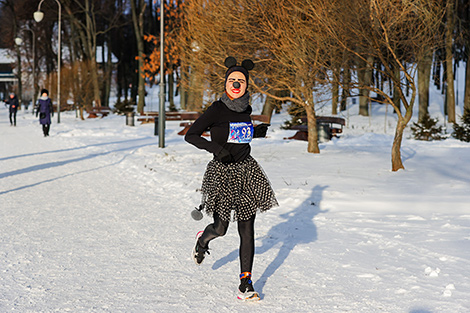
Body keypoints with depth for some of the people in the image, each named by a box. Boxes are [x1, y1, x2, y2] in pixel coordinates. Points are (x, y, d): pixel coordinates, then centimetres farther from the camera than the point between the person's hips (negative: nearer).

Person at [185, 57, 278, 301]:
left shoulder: (246, 109, 6)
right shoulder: (217, 109, -11)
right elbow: (190, 135, -12)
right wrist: (216, 148, -23)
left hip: (246, 171, 5)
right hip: (222, 173, -5)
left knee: (247, 230, 0)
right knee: (220, 229, 2)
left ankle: (245, 284, 5)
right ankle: (203, 240, 39)